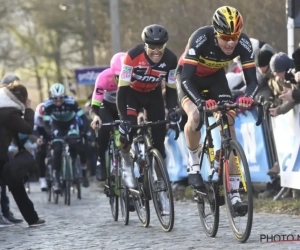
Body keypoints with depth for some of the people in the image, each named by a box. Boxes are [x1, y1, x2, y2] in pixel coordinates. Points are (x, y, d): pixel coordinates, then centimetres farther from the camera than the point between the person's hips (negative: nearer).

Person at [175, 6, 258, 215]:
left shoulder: (243, 43, -28)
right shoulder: (200, 39, -37)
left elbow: (252, 79, -25)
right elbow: (187, 79, -38)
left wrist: (248, 97, -48)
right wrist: (200, 102, -56)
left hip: (216, 77, 3)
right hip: (190, 76, -3)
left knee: (228, 125, -12)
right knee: (195, 116, -32)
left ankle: (234, 194, -11)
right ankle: (194, 164, -4)